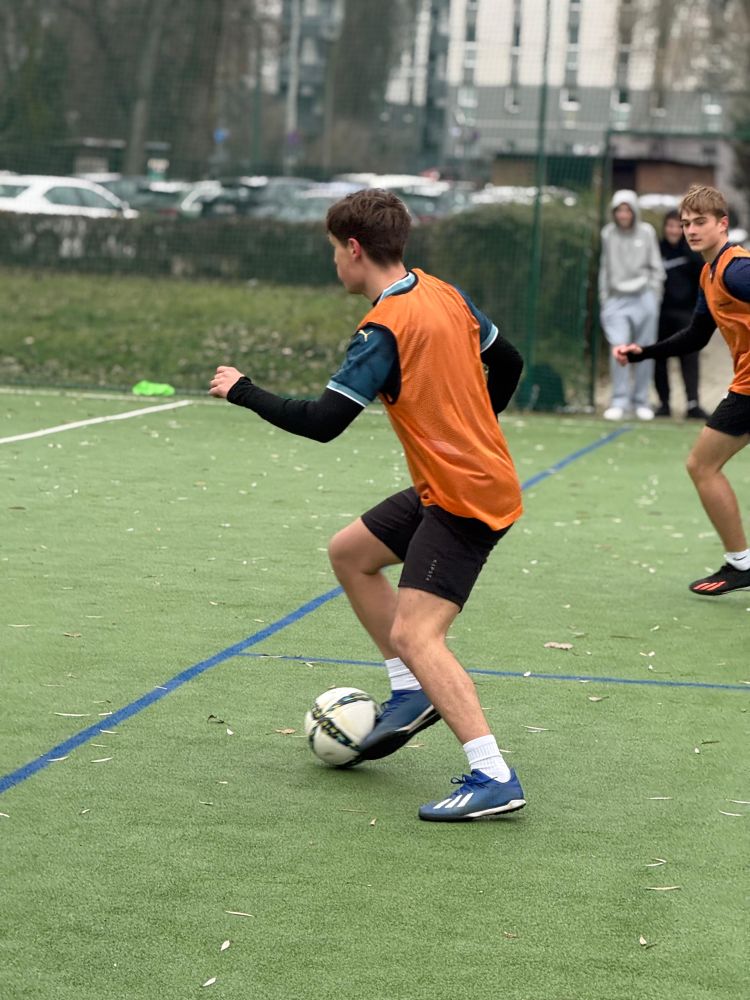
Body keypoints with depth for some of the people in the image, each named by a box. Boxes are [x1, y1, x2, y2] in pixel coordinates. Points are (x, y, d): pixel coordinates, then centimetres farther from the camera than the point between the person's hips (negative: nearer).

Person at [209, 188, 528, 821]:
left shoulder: (384, 329, -20)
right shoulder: (448, 296, 6)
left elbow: (322, 422, -22)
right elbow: (508, 362, 19)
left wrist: (242, 391, -8)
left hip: (464, 498, -10)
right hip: (480, 473, 10)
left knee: (414, 634, -15)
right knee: (349, 552, 21)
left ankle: (494, 779, -21)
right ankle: (411, 692, 22)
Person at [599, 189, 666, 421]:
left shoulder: (646, 232, 3)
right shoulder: (608, 234, 7)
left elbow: (656, 267, 8)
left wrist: (654, 296, 1)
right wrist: (604, 299, 10)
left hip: (643, 298, 0)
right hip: (617, 299, 0)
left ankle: (641, 401, 13)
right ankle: (619, 402, -9)